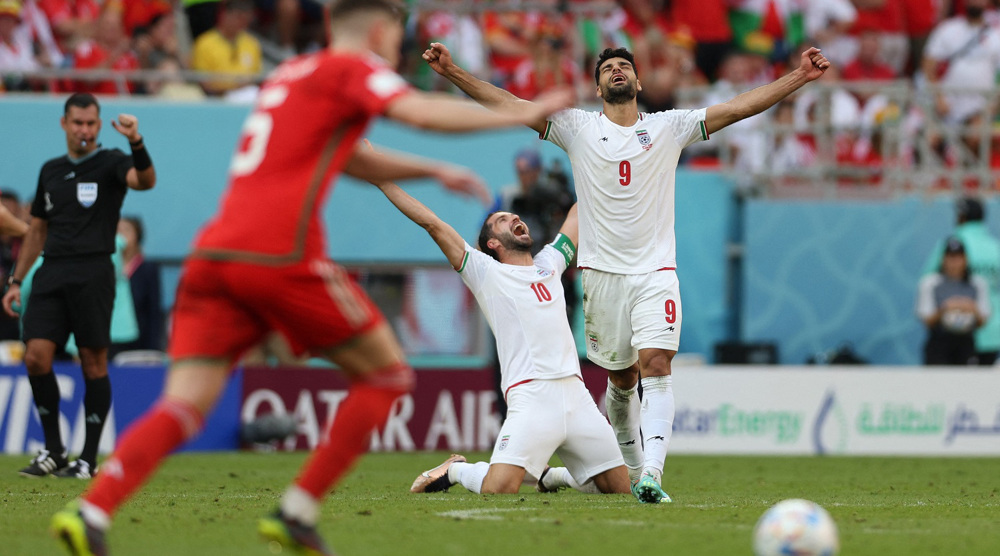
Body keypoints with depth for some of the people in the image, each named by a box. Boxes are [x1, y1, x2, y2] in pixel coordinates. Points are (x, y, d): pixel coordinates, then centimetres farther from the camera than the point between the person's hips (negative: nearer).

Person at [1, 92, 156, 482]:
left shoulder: (110, 162, 1)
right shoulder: (51, 170, 17)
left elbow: (144, 181, -21)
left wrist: (136, 142, -38)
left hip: (92, 272, -4)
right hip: (52, 273, 4)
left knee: (93, 363, -2)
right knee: (36, 357, -8)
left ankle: (89, 458, 5)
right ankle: (53, 450, 4)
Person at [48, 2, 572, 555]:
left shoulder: (288, 74, 30)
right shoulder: (353, 68, 5)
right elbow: (422, 113, -12)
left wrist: (431, 171, 39)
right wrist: (518, 116, -3)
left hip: (213, 254, 7)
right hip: (282, 255, -7)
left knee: (182, 408, -1)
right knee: (387, 374, 10)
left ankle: (91, 510, -24)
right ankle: (297, 511, 3)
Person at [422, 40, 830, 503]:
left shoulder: (668, 127, 7)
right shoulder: (577, 127, 5)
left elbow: (740, 107, 3)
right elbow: (508, 105, 0)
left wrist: (798, 77, -5)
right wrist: (452, 72, -9)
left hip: (655, 273, -1)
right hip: (602, 271, 1)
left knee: (655, 365, -17)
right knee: (622, 378, 8)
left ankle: (651, 474, -28)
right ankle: (631, 469, 26)